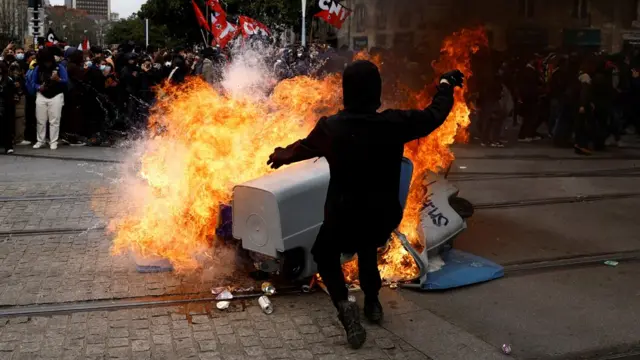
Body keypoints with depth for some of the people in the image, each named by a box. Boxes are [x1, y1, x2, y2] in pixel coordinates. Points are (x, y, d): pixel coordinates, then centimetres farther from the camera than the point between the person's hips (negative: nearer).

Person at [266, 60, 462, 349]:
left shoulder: (331, 127, -15)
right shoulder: (395, 123, -16)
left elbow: (302, 148, 6)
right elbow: (434, 115, 1)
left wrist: (280, 155, 29)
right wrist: (447, 84, 21)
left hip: (343, 215, -2)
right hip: (383, 214, 2)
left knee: (324, 254, 23)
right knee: (367, 248, 35)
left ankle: (343, 304, -1)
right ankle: (372, 303, 40)